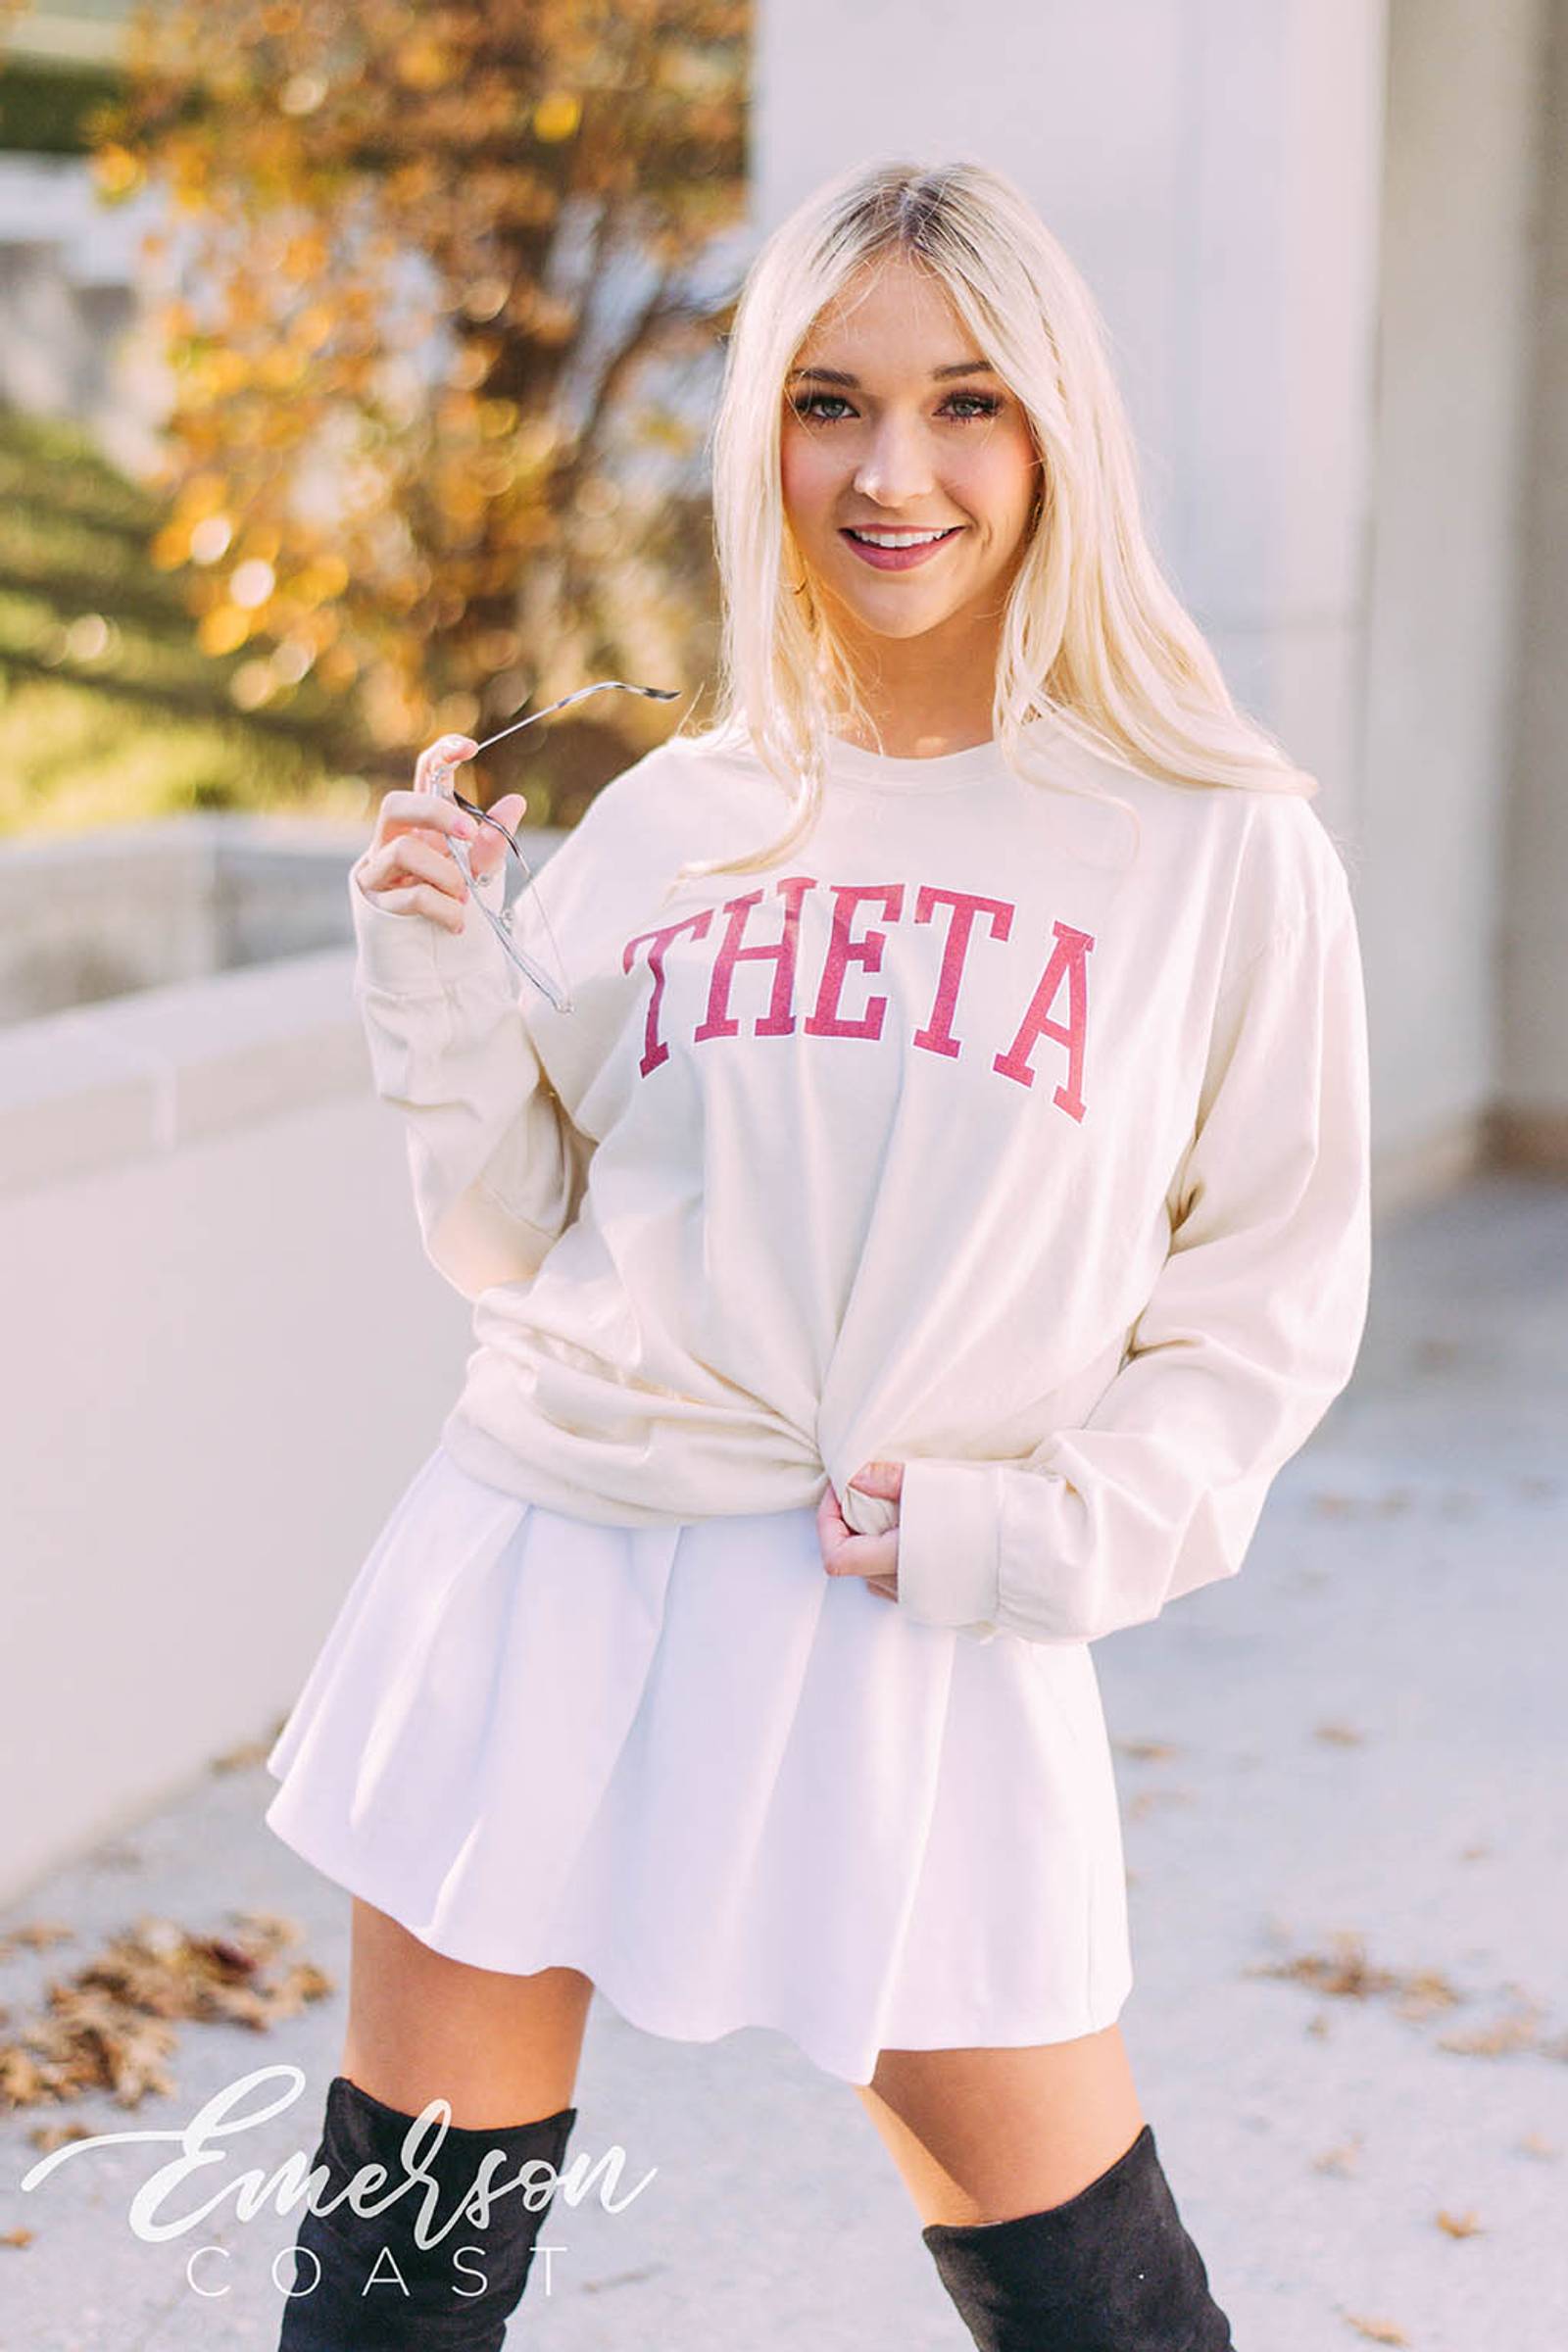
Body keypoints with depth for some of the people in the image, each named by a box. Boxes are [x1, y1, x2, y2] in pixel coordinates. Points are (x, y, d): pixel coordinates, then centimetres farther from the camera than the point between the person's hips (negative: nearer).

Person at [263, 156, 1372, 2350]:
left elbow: (1269, 1302, 2)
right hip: (555, 1573, 2)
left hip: (918, 1648, -2)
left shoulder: (1222, 847, -3)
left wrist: (1034, 1535, -11)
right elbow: (520, 1242, 10)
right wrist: (438, 985, -6)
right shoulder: (664, 823, 4)